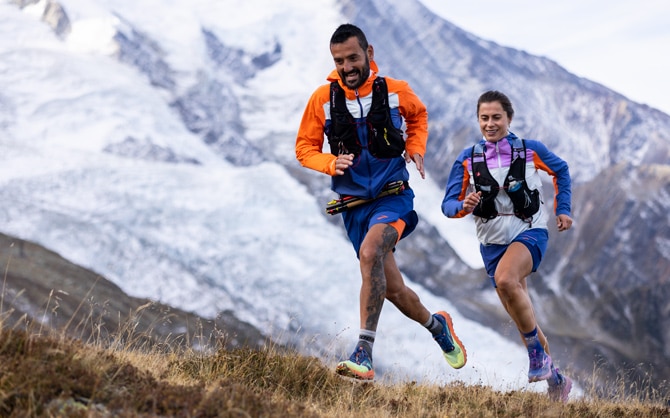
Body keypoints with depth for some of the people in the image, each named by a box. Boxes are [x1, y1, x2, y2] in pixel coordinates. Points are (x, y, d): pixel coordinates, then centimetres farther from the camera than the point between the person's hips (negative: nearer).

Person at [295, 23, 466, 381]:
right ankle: (436, 324, 39)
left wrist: (416, 150, 2)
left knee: (370, 253, -31)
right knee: (392, 289, 7)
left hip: (393, 194, -3)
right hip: (354, 203, 3)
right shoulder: (322, 99, -5)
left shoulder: (396, 91, -4)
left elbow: (419, 115, 19)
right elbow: (304, 148, 4)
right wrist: (331, 163, -16)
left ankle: (364, 353, -34)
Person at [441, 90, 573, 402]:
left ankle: (537, 353, -19)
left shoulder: (531, 150, -4)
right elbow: (448, 204, -5)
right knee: (520, 315, 9)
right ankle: (555, 378, 25)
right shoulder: (467, 159, -2)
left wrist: (562, 210, 9)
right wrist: (464, 206, -27)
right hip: (493, 241, 4)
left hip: (530, 232, -4)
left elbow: (561, 171, 15)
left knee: (505, 279, -34)